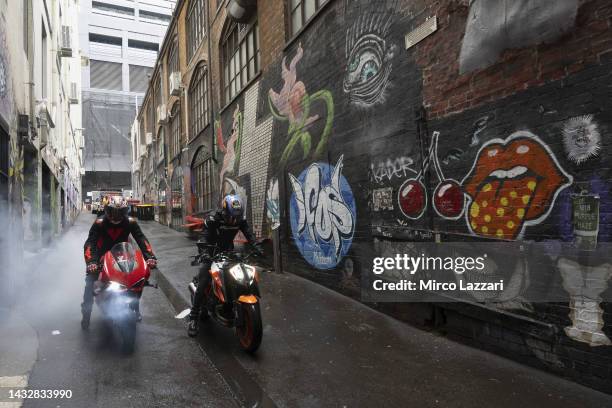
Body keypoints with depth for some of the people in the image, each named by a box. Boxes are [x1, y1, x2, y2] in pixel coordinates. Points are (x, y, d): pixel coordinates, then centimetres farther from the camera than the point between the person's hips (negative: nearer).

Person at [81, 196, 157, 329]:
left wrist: (150, 257, -37)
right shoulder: (99, 223, -21)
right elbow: (90, 243, -27)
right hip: (103, 256, -1)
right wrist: (90, 262, -44)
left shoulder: (130, 222, -16)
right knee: (90, 280, -14)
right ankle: (86, 311, 5)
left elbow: (142, 239, -22)